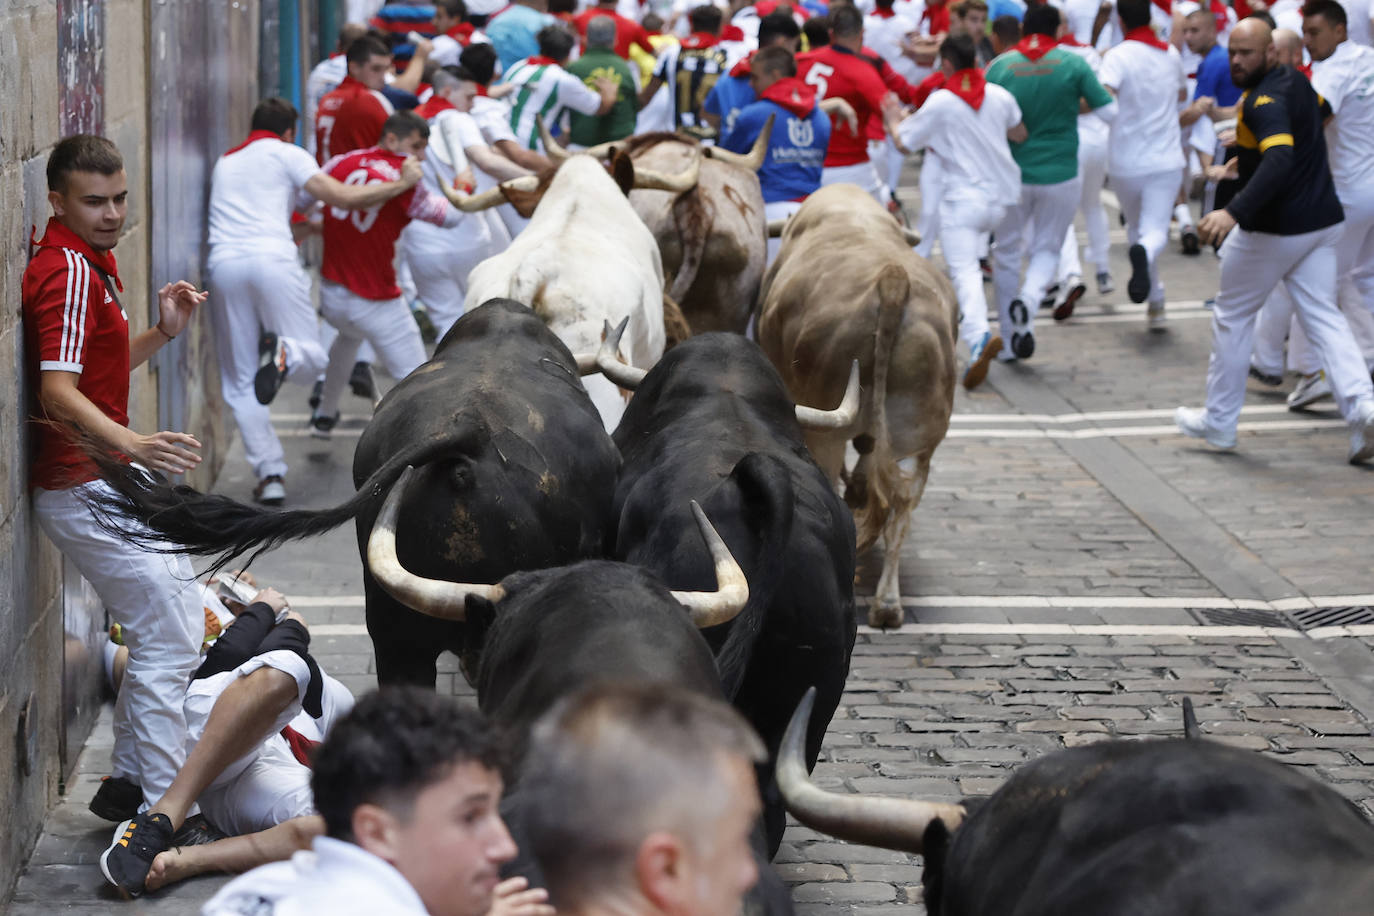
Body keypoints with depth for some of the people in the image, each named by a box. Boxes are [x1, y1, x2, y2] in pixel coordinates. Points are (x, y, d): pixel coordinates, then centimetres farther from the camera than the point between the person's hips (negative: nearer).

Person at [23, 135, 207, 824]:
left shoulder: (90, 263, 15)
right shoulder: (68, 271, -18)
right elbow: (59, 392, -30)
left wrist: (163, 333, 10)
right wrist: (132, 445, -45)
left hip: (110, 483, 11)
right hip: (84, 488, -11)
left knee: (178, 621, 18)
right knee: (168, 639, -9)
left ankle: (129, 781, 25)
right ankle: (164, 806, -3)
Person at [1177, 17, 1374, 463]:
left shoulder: (1265, 101, -21)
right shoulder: (1294, 80, 8)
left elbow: (1279, 161, -37)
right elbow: (1324, 108, 31)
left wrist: (1235, 212, -49)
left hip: (1273, 230, -8)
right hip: (1321, 222, 8)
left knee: (1231, 317, 9)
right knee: (1323, 318, 5)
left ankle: (1219, 422, 18)